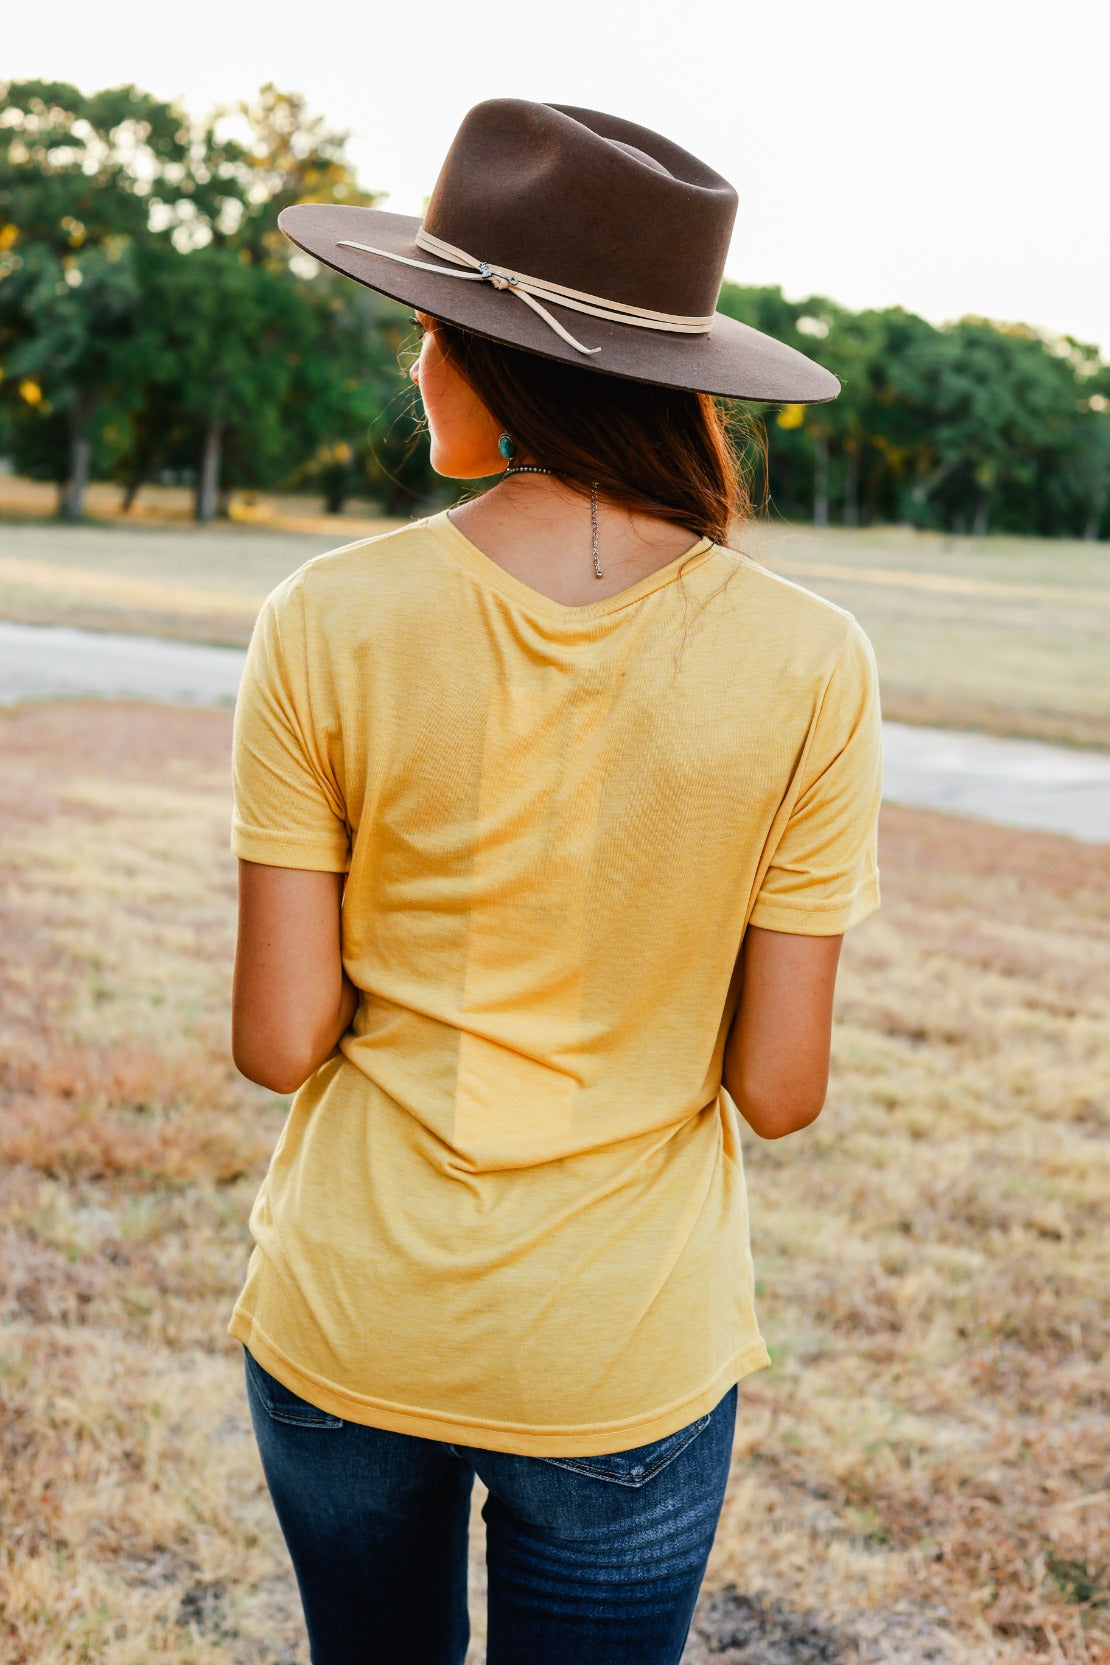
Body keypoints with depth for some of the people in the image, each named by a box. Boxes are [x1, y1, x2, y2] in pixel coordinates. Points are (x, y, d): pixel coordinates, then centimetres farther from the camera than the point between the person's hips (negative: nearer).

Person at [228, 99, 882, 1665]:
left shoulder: (327, 624, -15)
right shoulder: (807, 665, -14)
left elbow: (278, 1040, -12)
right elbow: (778, 1085, -11)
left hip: (346, 1334, 1)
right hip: (623, 1361, 0)